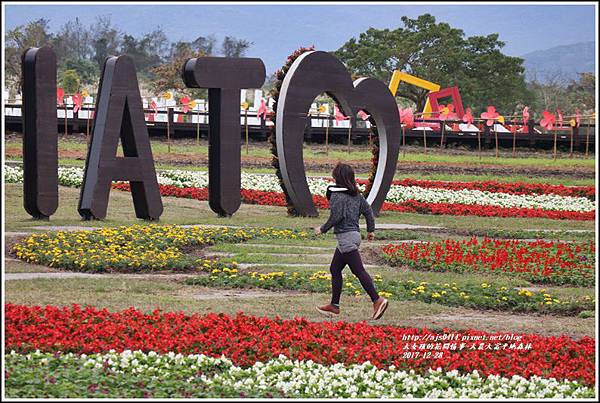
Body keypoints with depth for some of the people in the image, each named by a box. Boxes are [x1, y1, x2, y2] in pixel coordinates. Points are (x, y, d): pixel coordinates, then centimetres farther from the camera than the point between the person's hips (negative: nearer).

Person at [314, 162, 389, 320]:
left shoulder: (337, 194, -13)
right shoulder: (356, 194, 11)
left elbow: (336, 216, -19)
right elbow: (368, 210, 13)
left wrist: (323, 229, -6)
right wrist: (371, 230, 20)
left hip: (346, 237, -9)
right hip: (354, 234, 9)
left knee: (358, 270, -11)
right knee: (335, 270, 17)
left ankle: (378, 300, -18)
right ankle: (334, 305, 20)